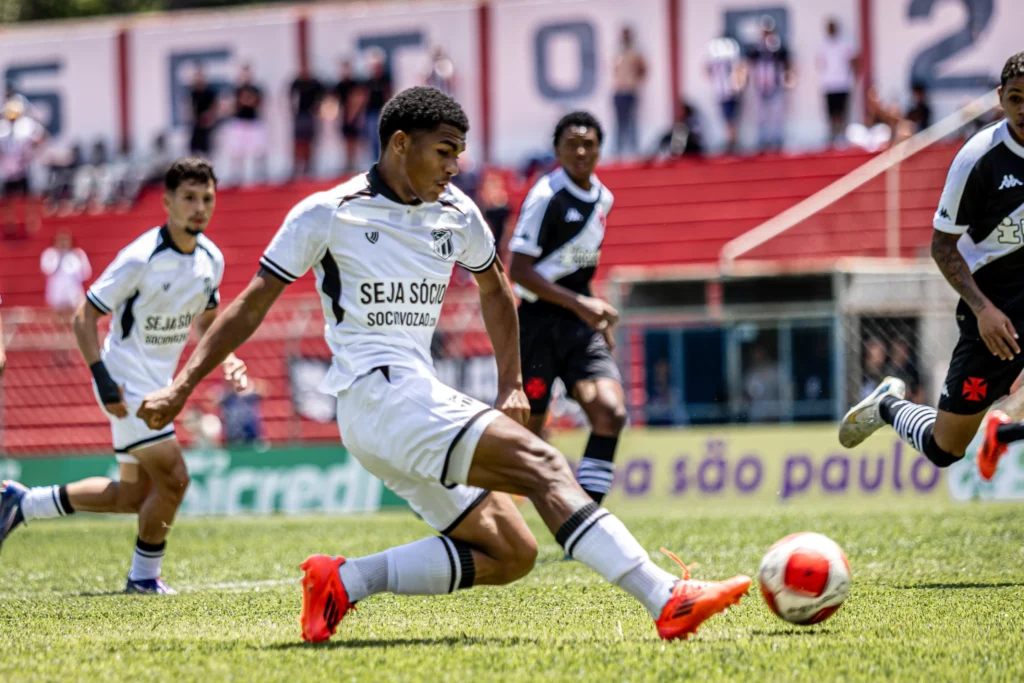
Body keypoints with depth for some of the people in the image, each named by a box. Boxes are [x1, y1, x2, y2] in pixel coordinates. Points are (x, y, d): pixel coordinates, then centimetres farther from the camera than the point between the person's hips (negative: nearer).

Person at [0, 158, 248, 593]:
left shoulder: (211, 259, 2)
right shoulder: (141, 258, -20)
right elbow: (85, 316, -15)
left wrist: (226, 360, 2)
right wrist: (102, 377, -23)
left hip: (157, 387, 8)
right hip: (127, 386, -8)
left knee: (133, 495, 13)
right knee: (173, 478, -13)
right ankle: (144, 576, 6)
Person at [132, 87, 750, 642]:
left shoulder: (457, 216, 13)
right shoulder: (327, 213, -2)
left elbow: (495, 288, 31)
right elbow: (252, 305, 3)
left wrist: (512, 386, 23)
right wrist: (182, 387, 0)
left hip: (423, 404, 8)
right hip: (375, 394, -8)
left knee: (510, 553, -5)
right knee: (543, 466, -22)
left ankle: (345, 581, -3)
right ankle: (666, 601, -34)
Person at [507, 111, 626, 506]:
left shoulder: (603, 198, 10)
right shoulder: (547, 196, -14)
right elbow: (518, 270, -17)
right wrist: (579, 304, -23)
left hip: (580, 326, 6)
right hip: (540, 322, -6)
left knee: (611, 412, -15)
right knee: (527, 431, -2)